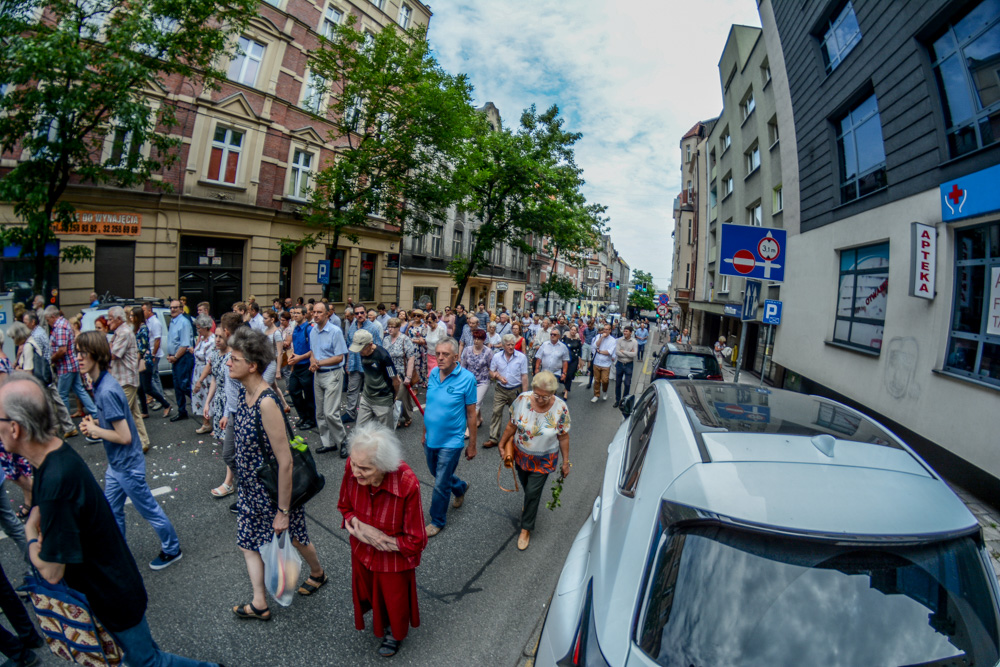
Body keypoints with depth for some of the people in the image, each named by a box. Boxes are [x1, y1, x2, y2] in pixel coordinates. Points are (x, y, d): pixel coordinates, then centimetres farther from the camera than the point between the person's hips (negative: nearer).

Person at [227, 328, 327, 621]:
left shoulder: (267, 403, -33)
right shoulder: (247, 394, -5)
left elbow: (285, 462, -30)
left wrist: (283, 511, -23)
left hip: (274, 490, -7)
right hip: (250, 487, 7)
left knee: (293, 539, 18)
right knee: (249, 542, 18)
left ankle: (317, 573, 47)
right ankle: (259, 604, 39)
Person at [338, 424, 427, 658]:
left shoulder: (407, 485, -39)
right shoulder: (352, 468, -27)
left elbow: (416, 541, -24)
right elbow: (345, 507, -4)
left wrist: (382, 541, -22)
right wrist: (359, 528, -21)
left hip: (394, 559, -4)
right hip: (362, 552, 4)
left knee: (393, 599, 24)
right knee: (366, 591, 32)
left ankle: (394, 633, 60)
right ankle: (378, 621, 67)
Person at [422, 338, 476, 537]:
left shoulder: (467, 378, -17)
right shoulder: (433, 373, -3)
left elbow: (471, 414, -12)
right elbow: (429, 406, 9)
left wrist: (472, 445, -7)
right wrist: (425, 433, 14)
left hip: (451, 441, -6)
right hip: (431, 438, 6)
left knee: (440, 485, 6)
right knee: (437, 474, 25)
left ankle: (437, 521, 31)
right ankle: (461, 488, 53)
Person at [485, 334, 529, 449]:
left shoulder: (522, 357, -6)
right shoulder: (497, 356, -1)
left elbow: (524, 377, -5)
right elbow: (491, 372, 9)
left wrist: (524, 393, -7)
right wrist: (498, 377, -14)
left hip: (516, 390, -1)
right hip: (500, 390, 1)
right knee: (496, 412, -6)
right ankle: (493, 439, -1)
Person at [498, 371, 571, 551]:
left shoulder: (561, 408, -23)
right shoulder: (522, 399, -21)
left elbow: (563, 437, -10)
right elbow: (512, 425, -7)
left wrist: (566, 462, -3)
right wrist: (502, 445, 2)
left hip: (544, 460, -2)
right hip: (521, 454, 3)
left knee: (533, 493, 3)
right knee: (525, 485, 24)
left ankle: (526, 529, 27)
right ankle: (530, 504, 58)